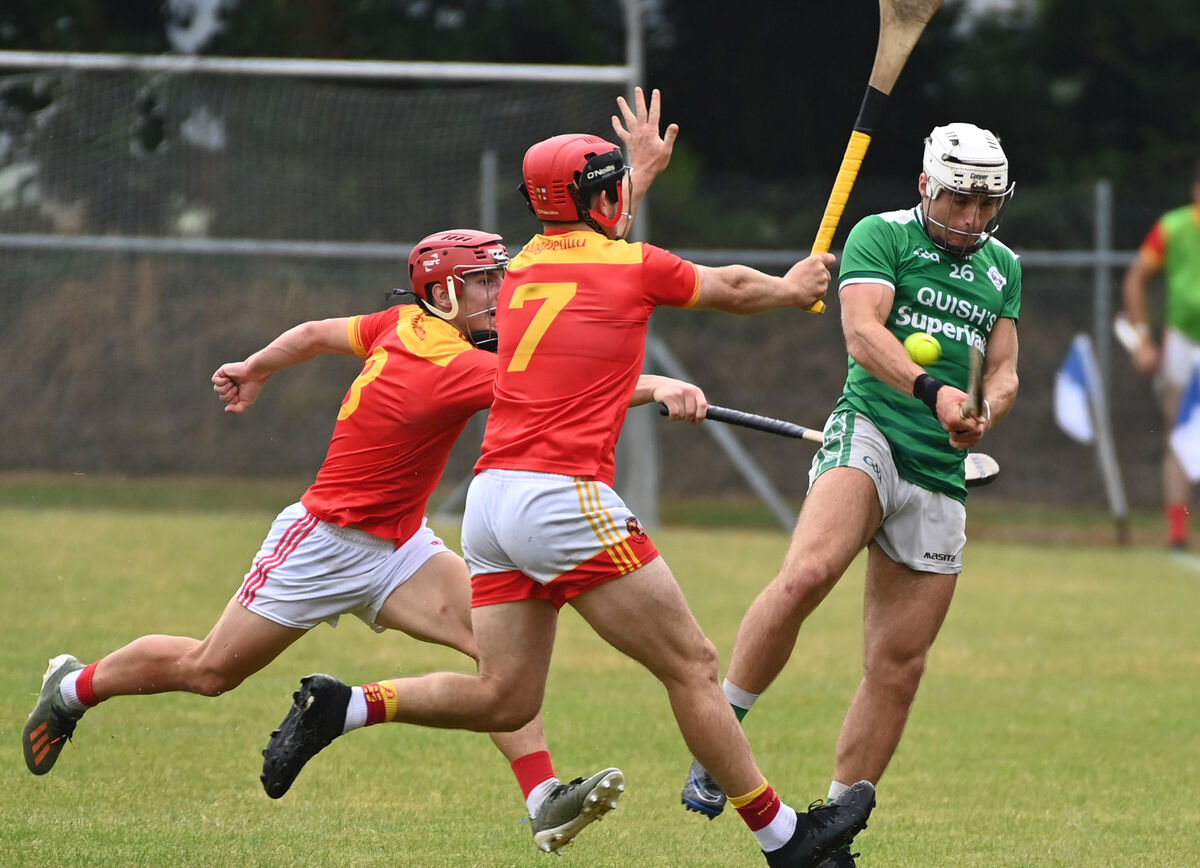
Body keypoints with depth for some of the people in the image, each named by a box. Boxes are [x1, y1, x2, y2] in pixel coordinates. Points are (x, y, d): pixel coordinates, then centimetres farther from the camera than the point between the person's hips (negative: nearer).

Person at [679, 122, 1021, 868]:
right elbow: (862, 331, -13)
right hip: (870, 434, -6)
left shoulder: (1003, 266, 19)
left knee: (900, 666, 4)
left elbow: (1003, 372, 18)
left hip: (940, 475, 6)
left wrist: (984, 413, -5)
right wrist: (931, 390, -29)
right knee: (807, 574, -34)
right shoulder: (882, 236, 1)